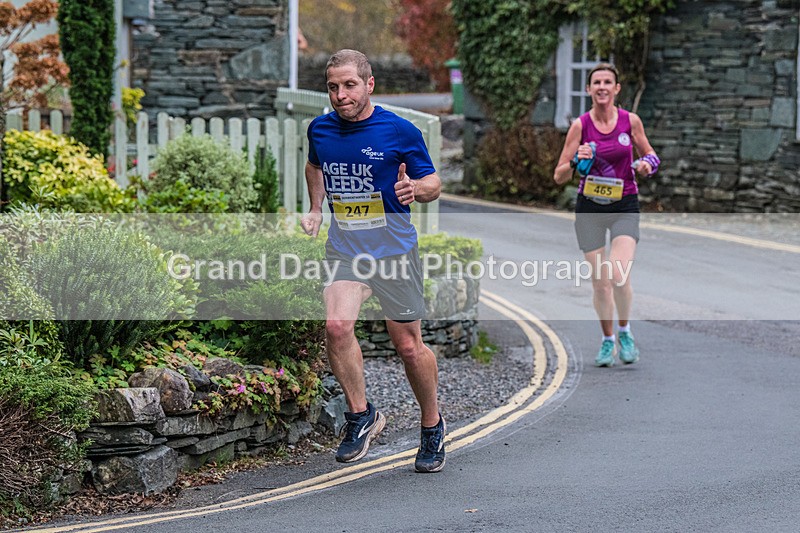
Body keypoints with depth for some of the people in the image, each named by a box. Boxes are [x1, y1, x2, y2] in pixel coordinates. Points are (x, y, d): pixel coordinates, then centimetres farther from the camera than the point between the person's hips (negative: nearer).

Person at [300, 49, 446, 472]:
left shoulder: (399, 131, -9)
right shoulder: (320, 129, 3)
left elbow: (433, 183, 0)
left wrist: (414, 188, -22)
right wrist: (315, 210, 14)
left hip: (395, 251, -2)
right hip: (343, 249, 3)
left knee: (408, 345, 3)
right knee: (337, 326, -21)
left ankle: (432, 426, 26)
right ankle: (361, 415, -2)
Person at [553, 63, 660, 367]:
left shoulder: (631, 121, -3)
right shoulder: (580, 125, -5)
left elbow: (648, 154, 14)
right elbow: (559, 177, -3)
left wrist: (647, 165, -9)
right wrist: (576, 161, -22)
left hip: (625, 207, -1)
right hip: (589, 208, 1)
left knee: (618, 275, -19)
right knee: (599, 282, 4)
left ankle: (624, 332, 7)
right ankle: (607, 340, 26)